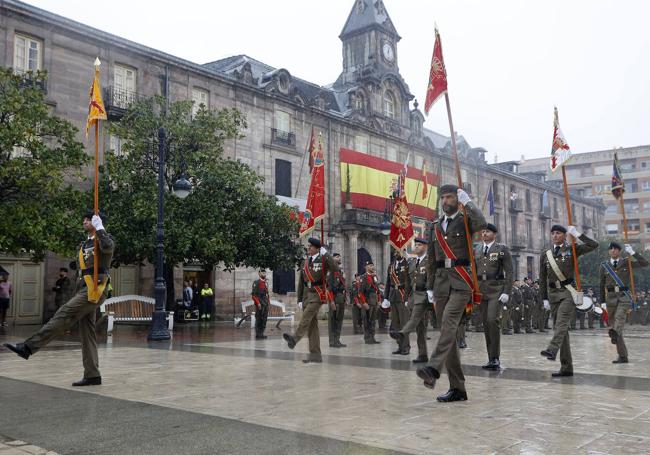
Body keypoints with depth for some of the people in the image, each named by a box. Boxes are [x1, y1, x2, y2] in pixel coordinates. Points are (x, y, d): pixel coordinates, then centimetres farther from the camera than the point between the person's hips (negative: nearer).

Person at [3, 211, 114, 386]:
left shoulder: (104, 238, 0)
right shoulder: (84, 245, 24)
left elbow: (108, 247, -27)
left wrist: (99, 228, -19)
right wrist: (78, 293, 19)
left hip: (94, 291, -9)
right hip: (84, 290, 9)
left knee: (63, 315, -18)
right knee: (87, 333, 4)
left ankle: (28, 347, -20)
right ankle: (92, 375, 5)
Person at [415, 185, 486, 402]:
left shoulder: (466, 220, 4)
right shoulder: (436, 225, 19)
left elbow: (481, 224, -21)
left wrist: (467, 202, -11)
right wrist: (430, 287, 15)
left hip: (461, 282, -5)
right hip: (441, 283, 6)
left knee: (449, 321, -28)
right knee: (448, 332, 4)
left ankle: (433, 369, -41)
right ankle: (457, 388, 8)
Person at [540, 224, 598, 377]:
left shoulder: (572, 250, 5)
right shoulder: (545, 255, 13)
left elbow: (594, 245, -6)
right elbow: (543, 279, 14)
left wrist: (577, 234, -4)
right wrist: (544, 298, 8)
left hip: (568, 291, -4)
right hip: (553, 292, 4)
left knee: (562, 322, -25)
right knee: (559, 328, 3)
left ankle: (552, 350, -43)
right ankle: (566, 368, 6)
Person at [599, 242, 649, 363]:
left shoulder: (626, 262, 7)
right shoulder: (604, 266, 11)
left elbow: (645, 263, -6)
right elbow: (602, 285, 15)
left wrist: (632, 252, -10)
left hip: (624, 295, -2)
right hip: (611, 297, 2)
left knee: (620, 316, -31)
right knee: (613, 323, 0)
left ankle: (614, 333, -61)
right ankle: (623, 356, 6)